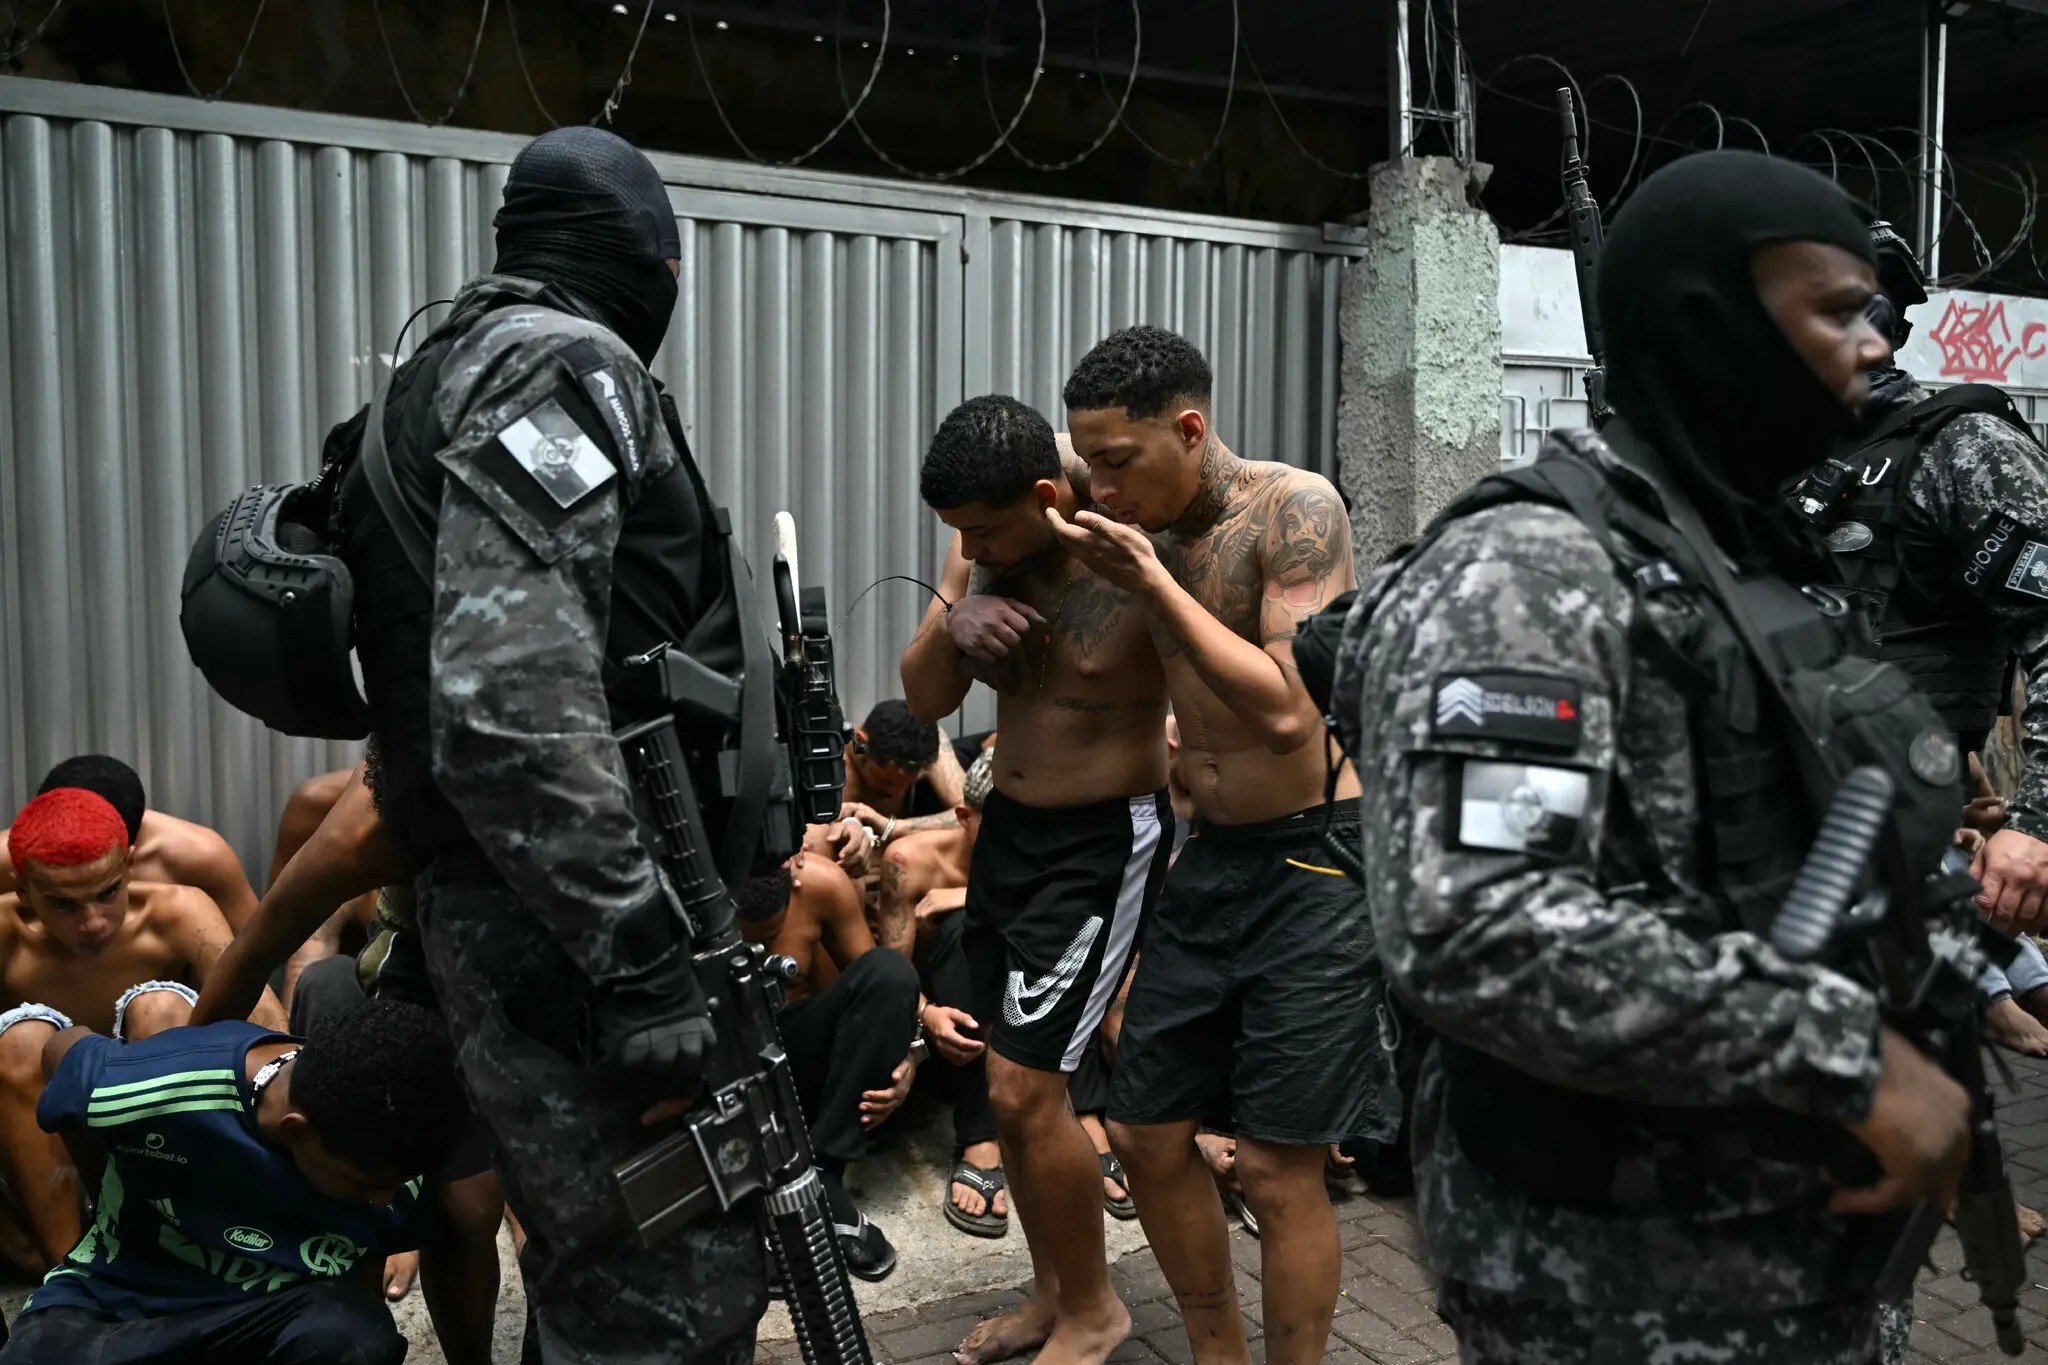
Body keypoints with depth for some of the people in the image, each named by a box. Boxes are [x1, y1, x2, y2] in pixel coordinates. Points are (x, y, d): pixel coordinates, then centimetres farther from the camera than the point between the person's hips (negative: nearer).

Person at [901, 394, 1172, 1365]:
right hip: (1006, 824, 7)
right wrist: (953, 623, -16)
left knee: (1025, 1087, -7)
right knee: (1009, 1080, 14)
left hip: (1103, 841, -7)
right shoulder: (978, 554, -1)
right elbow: (925, 701, 2)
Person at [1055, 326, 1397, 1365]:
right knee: (1146, 1137, 12)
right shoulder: (1153, 532, 5)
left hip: (1313, 863, -7)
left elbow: (1289, 712, -24)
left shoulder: (1295, 509, -14)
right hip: (1209, 855, 7)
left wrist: (1151, 582, -21)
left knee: (1278, 1169, -1)